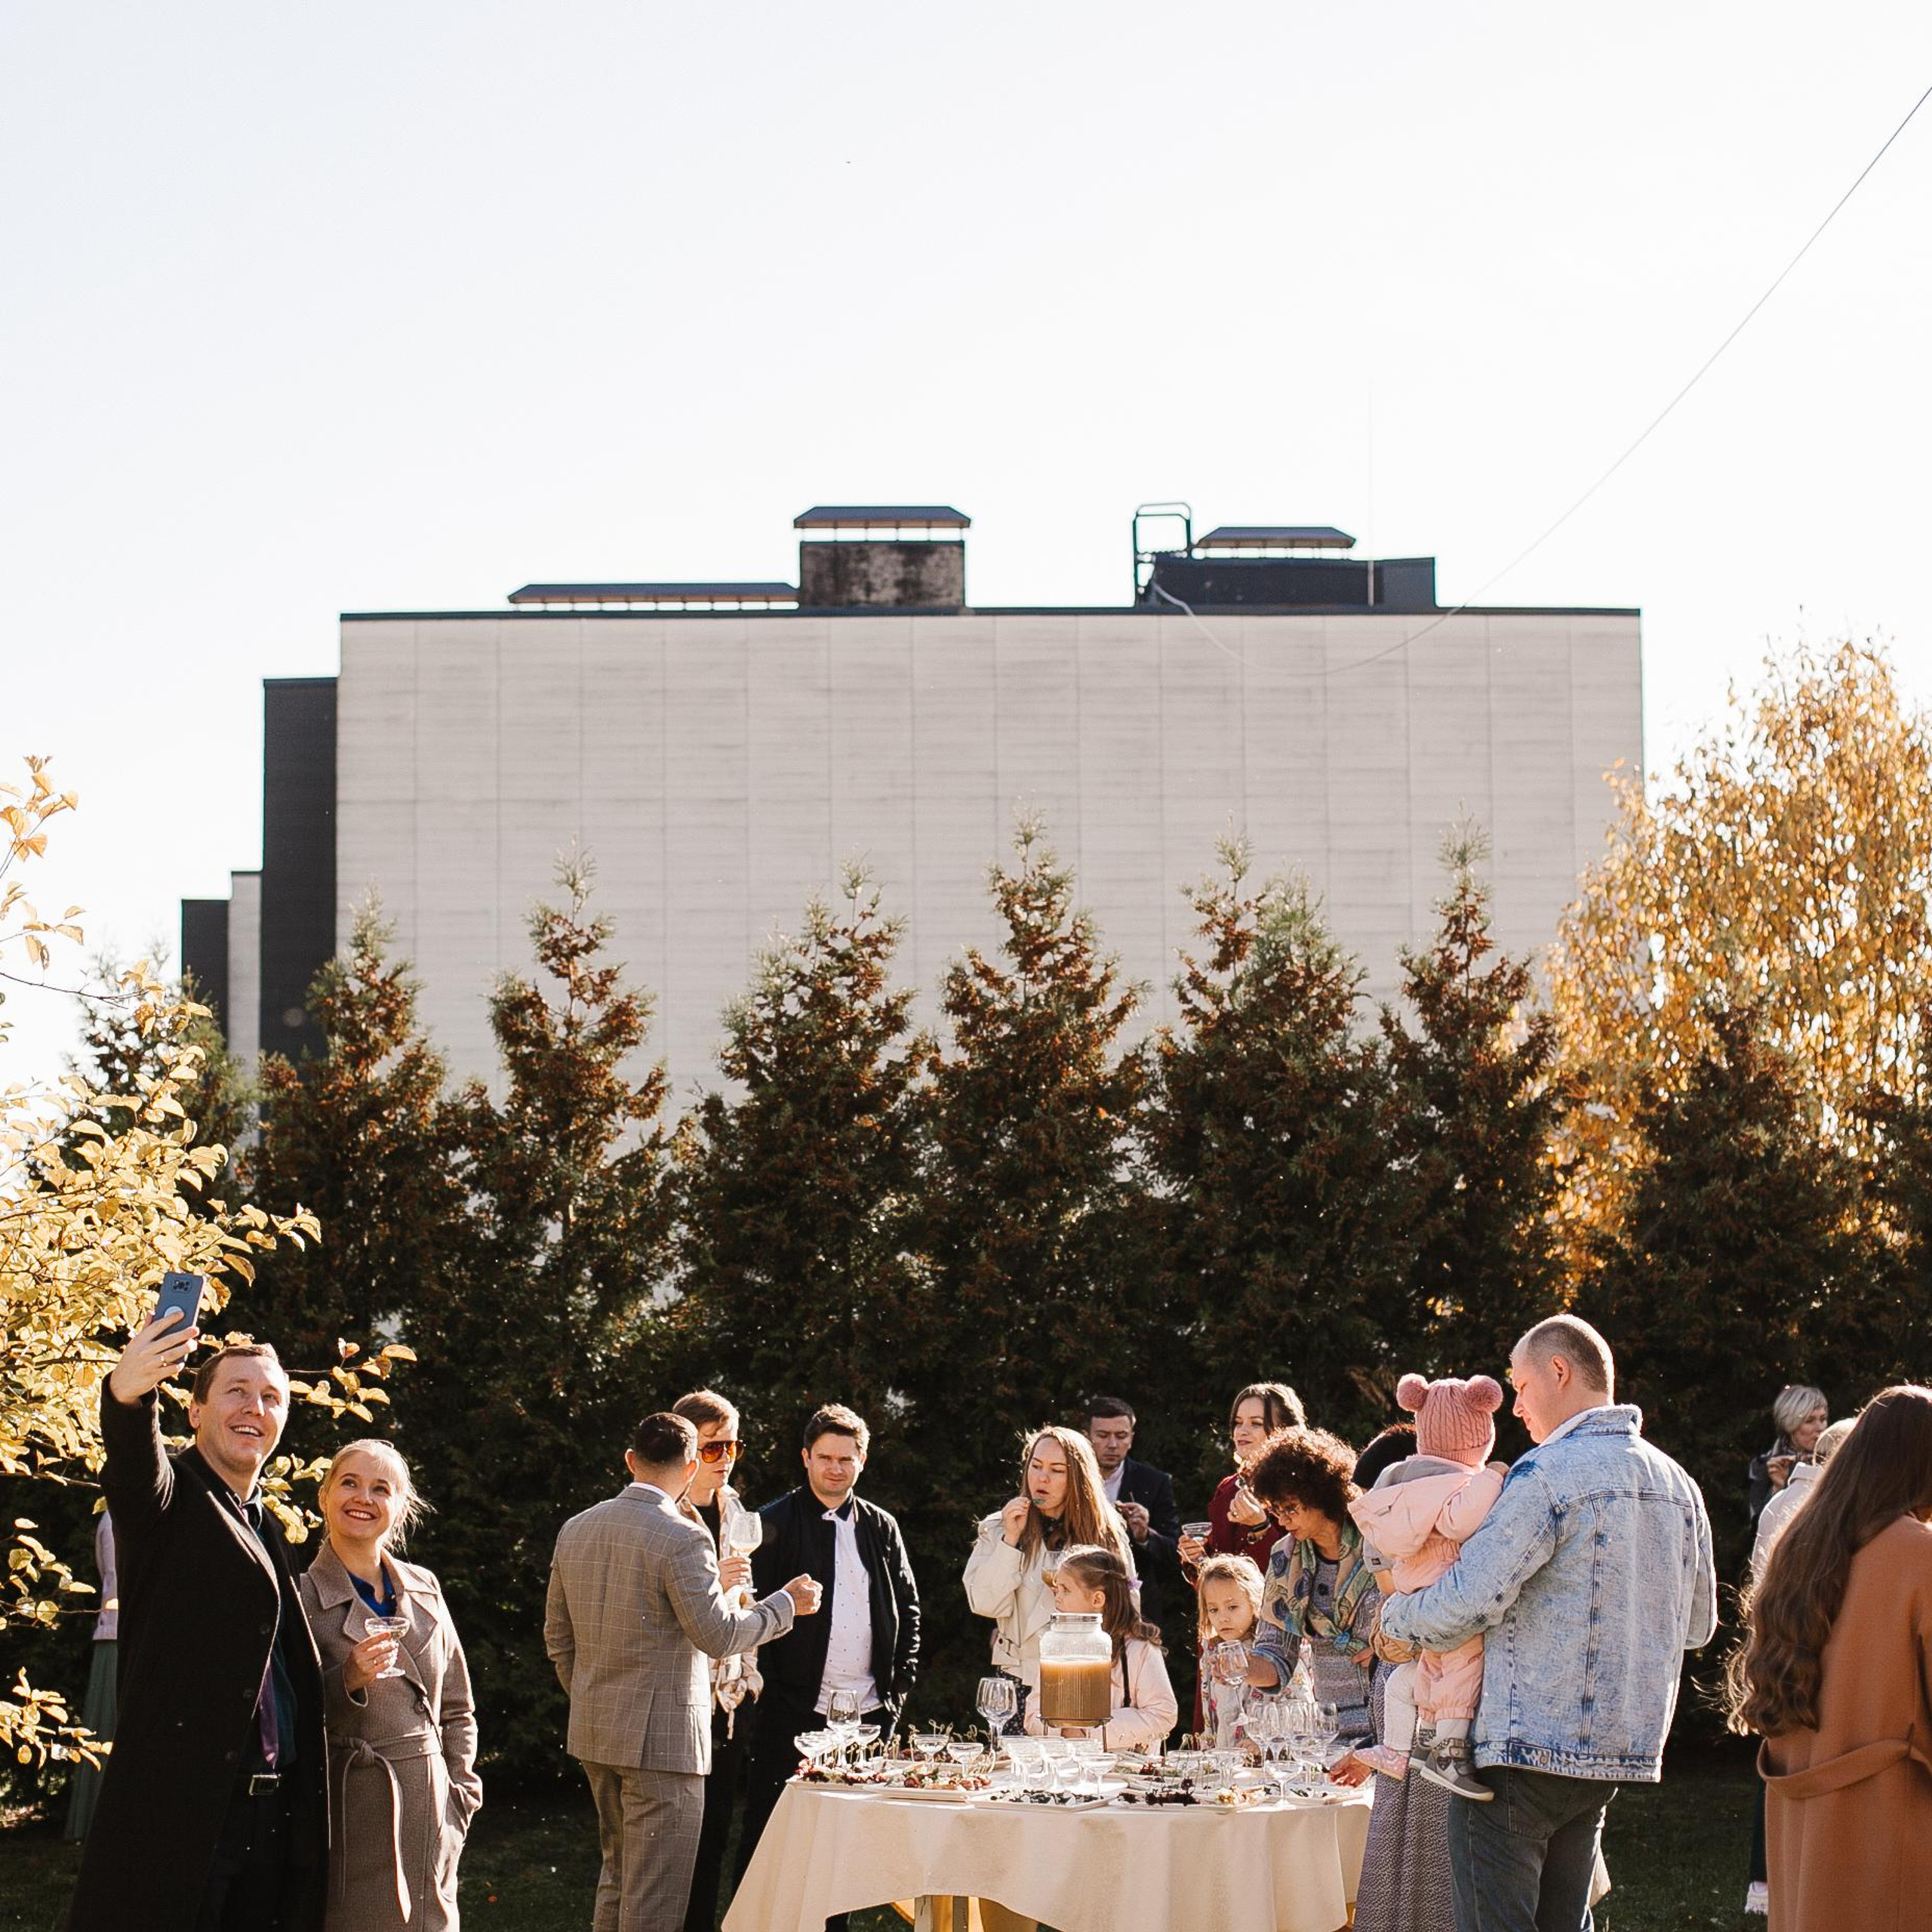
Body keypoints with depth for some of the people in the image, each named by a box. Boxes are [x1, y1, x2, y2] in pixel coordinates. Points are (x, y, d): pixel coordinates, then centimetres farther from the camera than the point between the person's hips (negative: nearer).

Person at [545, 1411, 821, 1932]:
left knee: (617, 1875, 20)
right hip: (661, 1735, -8)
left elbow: (558, 1636, 12)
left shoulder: (576, 1529, 6)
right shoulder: (682, 1538, -17)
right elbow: (718, 1636, -17)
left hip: (593, 1732, 8)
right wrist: (786, 1603, -3)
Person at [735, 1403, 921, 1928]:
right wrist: (767, 1683, -15)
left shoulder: (881, 1527, 11)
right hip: (795, 1709, -4)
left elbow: (908, 1606, 16)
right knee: (769, 1836, -1)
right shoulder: (775, 1524, -2)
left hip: (870, 1710, 4)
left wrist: (901, 1682, 8)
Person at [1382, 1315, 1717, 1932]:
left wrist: (1393, 1616, -1)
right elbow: (1698, 1623, 21)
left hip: (1525, 1748, -8)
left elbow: (1467, 1603, -19)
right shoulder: (1678, 1486, 11)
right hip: (1623, 1748, 8)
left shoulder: (1548, 1474, -13)